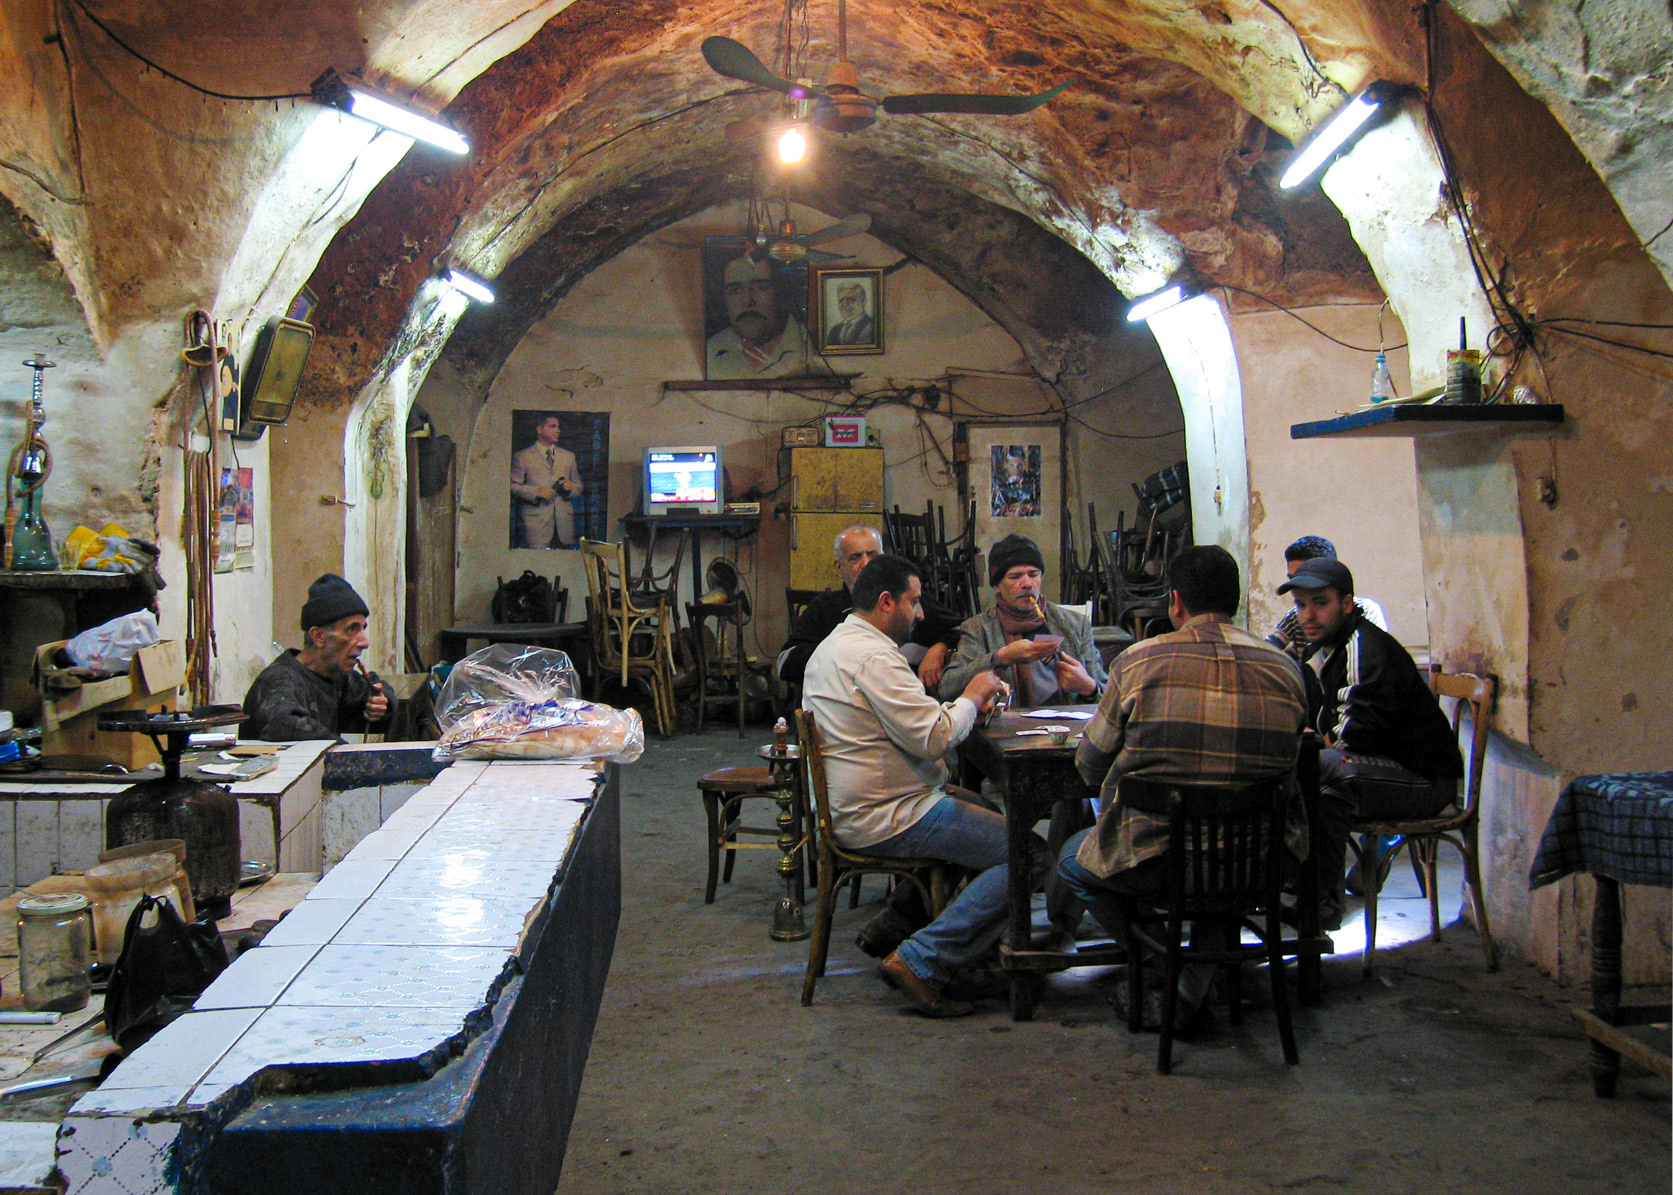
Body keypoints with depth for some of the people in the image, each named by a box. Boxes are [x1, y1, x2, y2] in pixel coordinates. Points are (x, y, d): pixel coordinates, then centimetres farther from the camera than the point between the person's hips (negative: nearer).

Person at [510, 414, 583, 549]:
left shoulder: (569, 456, 20)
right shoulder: (522, 457, 7)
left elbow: (579, 486, 22)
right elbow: (513, 487, 1)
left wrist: (571, 487, -2)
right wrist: (536, 491, -13)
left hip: (564, 522, 4)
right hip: (537, 522, -3)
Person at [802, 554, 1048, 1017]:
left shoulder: (833, 645, 16)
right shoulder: (874, 657, -19)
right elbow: (933, 737, -23)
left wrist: (962, 705, 10)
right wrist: (970, 699, -5)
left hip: (850, 814, 11)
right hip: (887, 821, -11)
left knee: (983, 810, 30)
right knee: (1031, 854, -11)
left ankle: (893, 924, 22)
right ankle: (922, 961, -14)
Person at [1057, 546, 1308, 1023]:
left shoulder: (1138, 661, -9)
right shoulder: (1285, 668, -1)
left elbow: (1090, 764, 1)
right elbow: (1285, 763, 12)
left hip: (1157, 865, -2)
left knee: (1074, 857, 29)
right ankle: (1194, 985, 27)